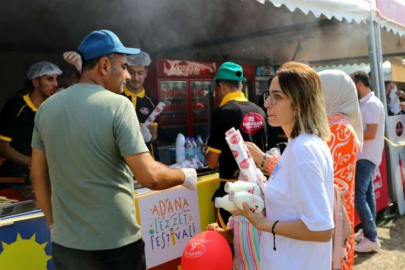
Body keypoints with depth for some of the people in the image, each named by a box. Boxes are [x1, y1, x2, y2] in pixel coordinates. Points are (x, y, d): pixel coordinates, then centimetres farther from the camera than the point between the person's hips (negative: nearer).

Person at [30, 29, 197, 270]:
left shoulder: (47, 107, 1)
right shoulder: (117, 105, -16)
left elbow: (38, 175, 8)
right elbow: (150, 177, -20)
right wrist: (185, 176, -2)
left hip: (65, 243, 5)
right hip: (115, 244, -4)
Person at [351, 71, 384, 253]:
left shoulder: (372, 104, -18)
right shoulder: (366, 103, 12)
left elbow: (370, 134, -24)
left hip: (367, 156, -10)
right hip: (365, 155, 10)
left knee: (358, 195, -12)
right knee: (367, 193, 14)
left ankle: (371, 239, -5)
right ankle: (369, 231, 24)